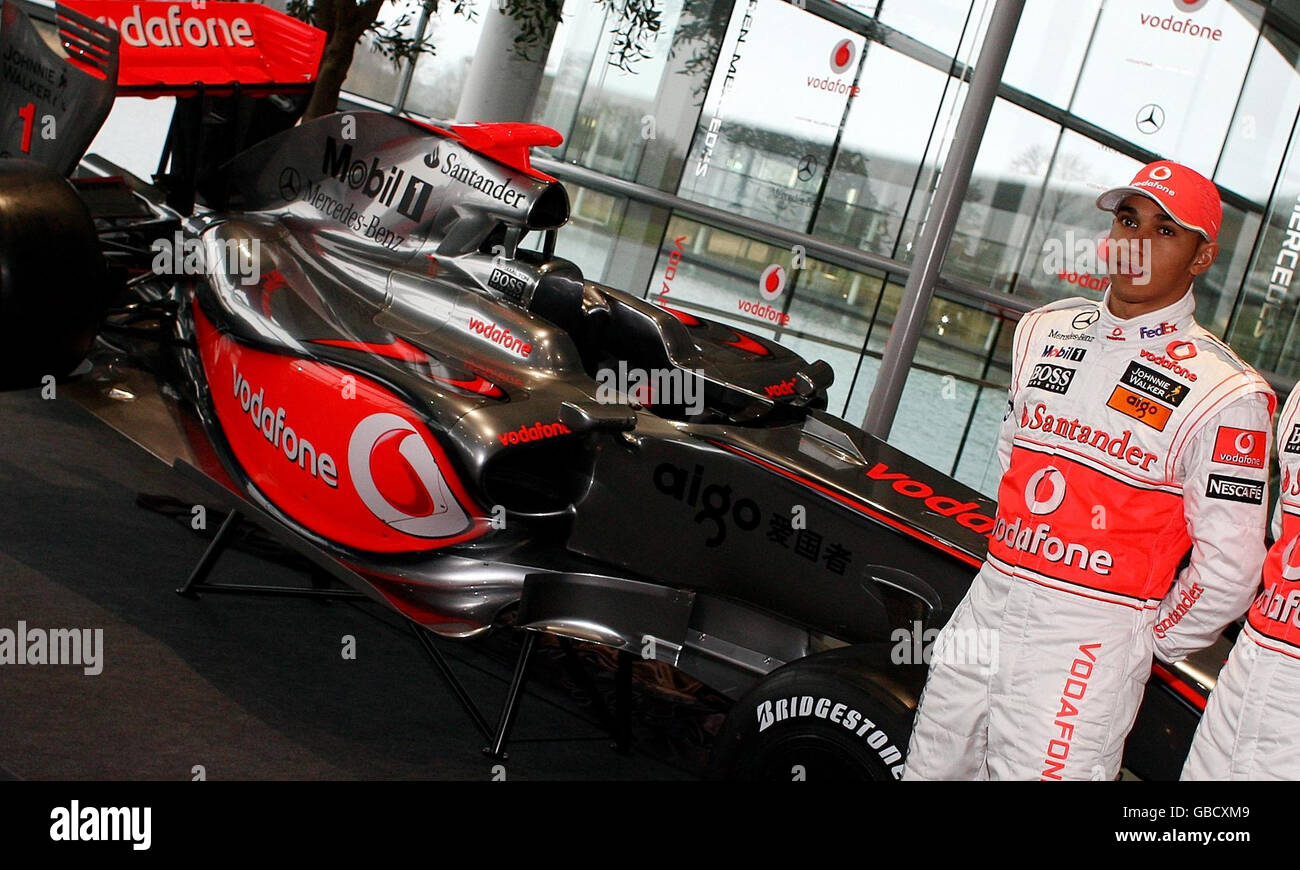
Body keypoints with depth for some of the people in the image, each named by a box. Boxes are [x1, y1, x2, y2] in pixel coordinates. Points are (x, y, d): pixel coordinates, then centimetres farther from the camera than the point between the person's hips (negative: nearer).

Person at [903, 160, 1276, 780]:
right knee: (929, 769, 14)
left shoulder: (1222, 392, -11)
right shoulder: (1044, 331, 9)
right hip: (984, 608, 6)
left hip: (1090, 638, -6)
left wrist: (1147, 642, 0)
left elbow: (1228, 569, -9)